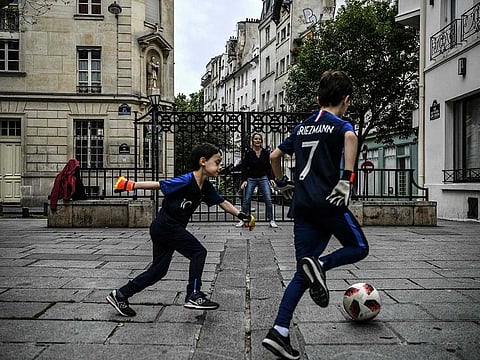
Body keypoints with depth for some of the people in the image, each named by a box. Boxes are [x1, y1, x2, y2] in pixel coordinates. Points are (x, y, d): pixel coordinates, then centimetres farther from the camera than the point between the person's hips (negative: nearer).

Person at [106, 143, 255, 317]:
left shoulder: (206, 187, 5)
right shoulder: (186, 181, -20)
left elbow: (222, 202, 14)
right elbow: (158, 184, -19)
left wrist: (241, 215, 11)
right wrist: (132, 185, -20)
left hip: (172, 228, 9)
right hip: (165, 226, -9)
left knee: (159, 269, 13)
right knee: (198, 252, -9)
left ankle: (120, 295, 22)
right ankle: (194, 295, -1)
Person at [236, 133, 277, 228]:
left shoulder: (266, 152, 3)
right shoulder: (248, 153, -3)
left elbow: (269, 167, 10)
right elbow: (244, 167, -1)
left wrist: (271, 178, 2)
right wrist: (244, 180, -8)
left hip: (263, 178, 1)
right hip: (251, 179, -1)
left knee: (268, 200, -4)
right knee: (246, 200, -1)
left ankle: (271, 220, 6)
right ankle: (243, 220, 12)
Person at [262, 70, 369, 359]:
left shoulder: (302, 128, 19)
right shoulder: (341, 125, 1)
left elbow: (274, 156, 22)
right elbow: (350, 137, -24)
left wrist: (281, 182, 36)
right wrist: (347, 179, -26)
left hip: (302, 206, 6)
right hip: (328, 203, -6)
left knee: (303, 273, 8)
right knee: (359, 248, 16)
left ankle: (279, 333, 0)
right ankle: (320, 264, -13)